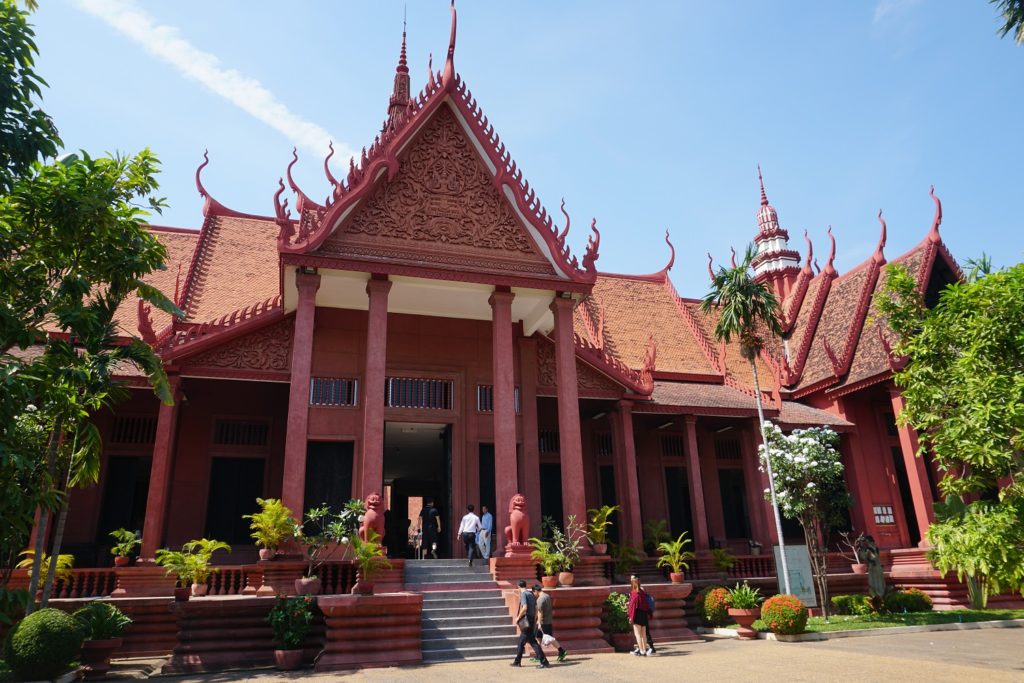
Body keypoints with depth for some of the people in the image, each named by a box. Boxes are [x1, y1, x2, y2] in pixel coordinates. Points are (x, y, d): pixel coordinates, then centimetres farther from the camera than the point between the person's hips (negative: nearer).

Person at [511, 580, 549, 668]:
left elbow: (524, 608, -23)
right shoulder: (531, 594, 13)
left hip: (525, 622, -9)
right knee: (521, 642, 17)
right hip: (532, 621, 9)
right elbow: (536, 609, 13)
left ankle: (544, 662, -7)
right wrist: (535, 621, 19)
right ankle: (517, 661, 24)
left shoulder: (523, 594, -11)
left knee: (533, 642, -6)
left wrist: (518, 617, -11)